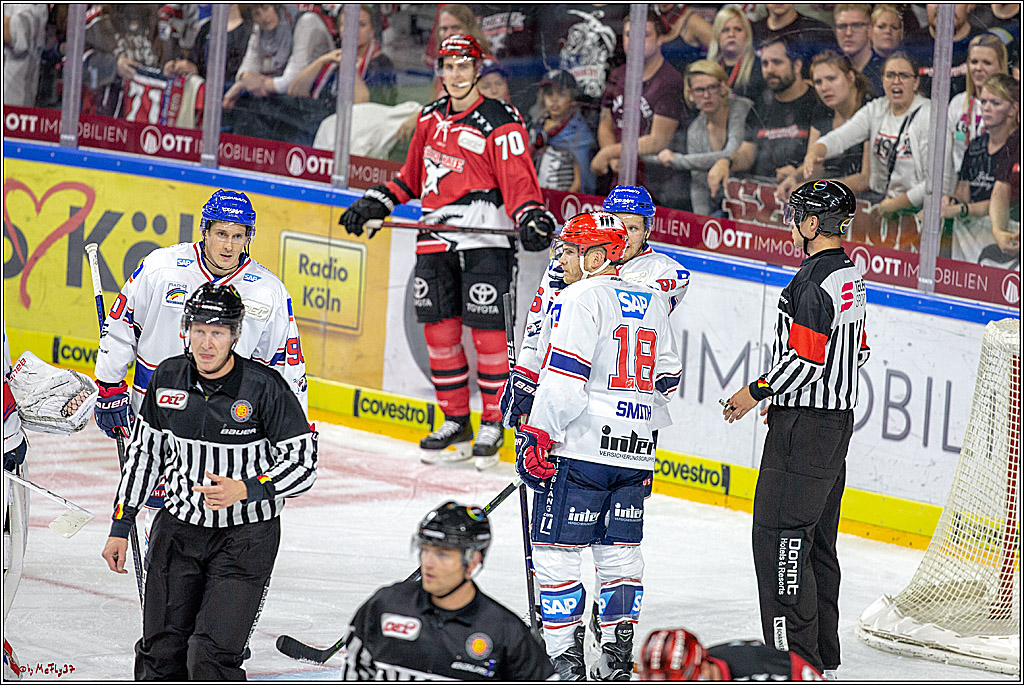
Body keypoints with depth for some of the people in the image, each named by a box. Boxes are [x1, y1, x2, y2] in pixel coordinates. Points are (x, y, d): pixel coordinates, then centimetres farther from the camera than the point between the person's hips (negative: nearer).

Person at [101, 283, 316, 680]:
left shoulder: (264, 387, -17)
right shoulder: (168, 379, -3)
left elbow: (303, 465, -12)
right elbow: (144, 451, 10)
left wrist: (245, 491, -27)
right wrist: (120, 526, 10)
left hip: (246, 538, -4)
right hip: (178, 528, 4)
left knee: (210, 658, -14)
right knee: (160, 654, 7)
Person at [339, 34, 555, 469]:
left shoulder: (499, 122, -6)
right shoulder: (431, 118, 15)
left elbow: (518, 180, -13)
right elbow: (413, 175, 27)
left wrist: (531, 218, -29)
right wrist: (375, 203, 21)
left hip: (484, 235, -6)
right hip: (436, 235, 6)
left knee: (486, 328, -8)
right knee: (439, 329, 5)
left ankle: (493, 423, 1)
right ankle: (456, 421, 15)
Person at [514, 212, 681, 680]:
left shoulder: (581, 298, -9)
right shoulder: (651, 303, 14)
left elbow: (564, 377, -17)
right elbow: (666, 379, 20)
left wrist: (537, 434, -14)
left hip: (580, 449, -7)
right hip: (635, 456, 7)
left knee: (556, 552, -1)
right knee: (619, 552, 13)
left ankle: (564, 659, -2)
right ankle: (618, 657, 13)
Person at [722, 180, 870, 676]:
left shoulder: (814, 282, -20)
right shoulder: (850, 277, 11)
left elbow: (806, 359, -23)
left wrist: (758, 392, -9)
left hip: (804, 429, -10)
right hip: (838, 417, 10)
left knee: (779, 533, -7)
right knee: (815, 539, 16)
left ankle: (793, 650, -7)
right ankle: (822, 653, 21)